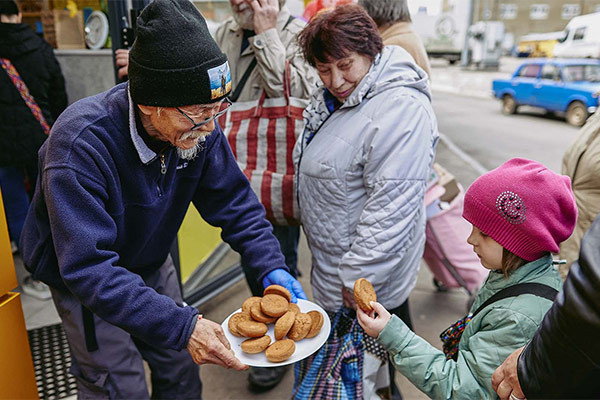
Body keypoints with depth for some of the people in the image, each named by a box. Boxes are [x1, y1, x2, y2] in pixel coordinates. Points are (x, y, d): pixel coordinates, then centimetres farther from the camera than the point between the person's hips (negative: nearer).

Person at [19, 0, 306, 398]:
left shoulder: (199, 127, -21)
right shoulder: (80, 145, -37)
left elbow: (233, 202, -11)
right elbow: (88, 268, -38)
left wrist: (273, 268, -22)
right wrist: (182, 326, -45)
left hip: (151, 265, 5)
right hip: (84, 280, -4)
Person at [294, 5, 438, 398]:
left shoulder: (400, 109, -26)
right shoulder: (334, 95, 5)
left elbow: (391, 208, -28)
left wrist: (358, 277, -23)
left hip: (366, 280, -9)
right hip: (333, 260, 9)